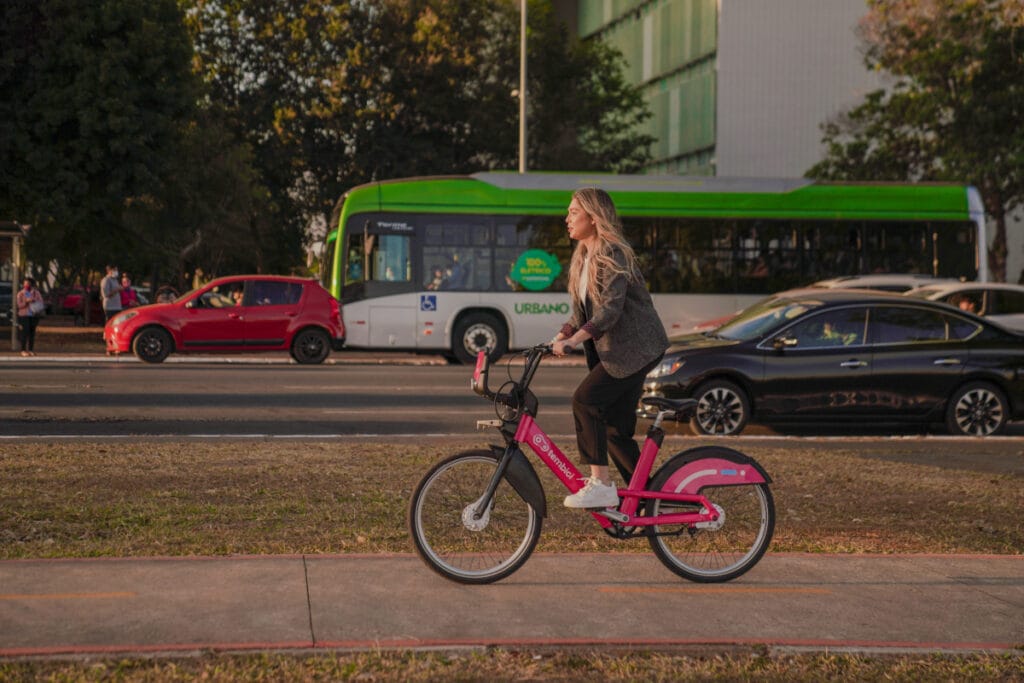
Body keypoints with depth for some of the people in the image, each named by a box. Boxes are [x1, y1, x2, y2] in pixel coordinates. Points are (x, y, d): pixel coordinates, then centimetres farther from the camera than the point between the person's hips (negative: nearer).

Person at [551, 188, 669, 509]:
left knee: (585, 399, -22)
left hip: (635, 347, -9)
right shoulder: (584, 257, 14)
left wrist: (574, 340, -35)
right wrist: (558, 339, 1)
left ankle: (600, 484, -19)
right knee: (615, 430, 7)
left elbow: (610, 308, -26)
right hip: (612, 350, 9)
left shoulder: (612, 254, -15)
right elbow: (582, 313, 16)